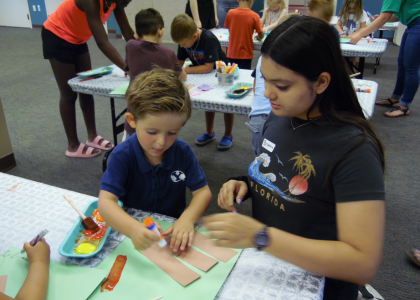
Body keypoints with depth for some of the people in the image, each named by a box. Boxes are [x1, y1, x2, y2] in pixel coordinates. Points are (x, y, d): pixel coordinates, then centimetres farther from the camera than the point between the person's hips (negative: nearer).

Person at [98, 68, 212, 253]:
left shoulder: (183, 152, -8)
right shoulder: (122, 156, -17)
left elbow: (203, 191, -6)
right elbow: (106, 201, -26)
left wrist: (187, 219, -26)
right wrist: (132, 229, -45)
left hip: (172, 231, 3)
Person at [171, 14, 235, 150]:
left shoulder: (209, 39, -37)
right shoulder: (184, 40, -16)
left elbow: (208, 67, -39)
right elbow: (179, 62, -9)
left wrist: (185, 70, -38)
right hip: (203, 74, 6)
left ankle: (228, 135, 21)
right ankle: (209, 133, 33)